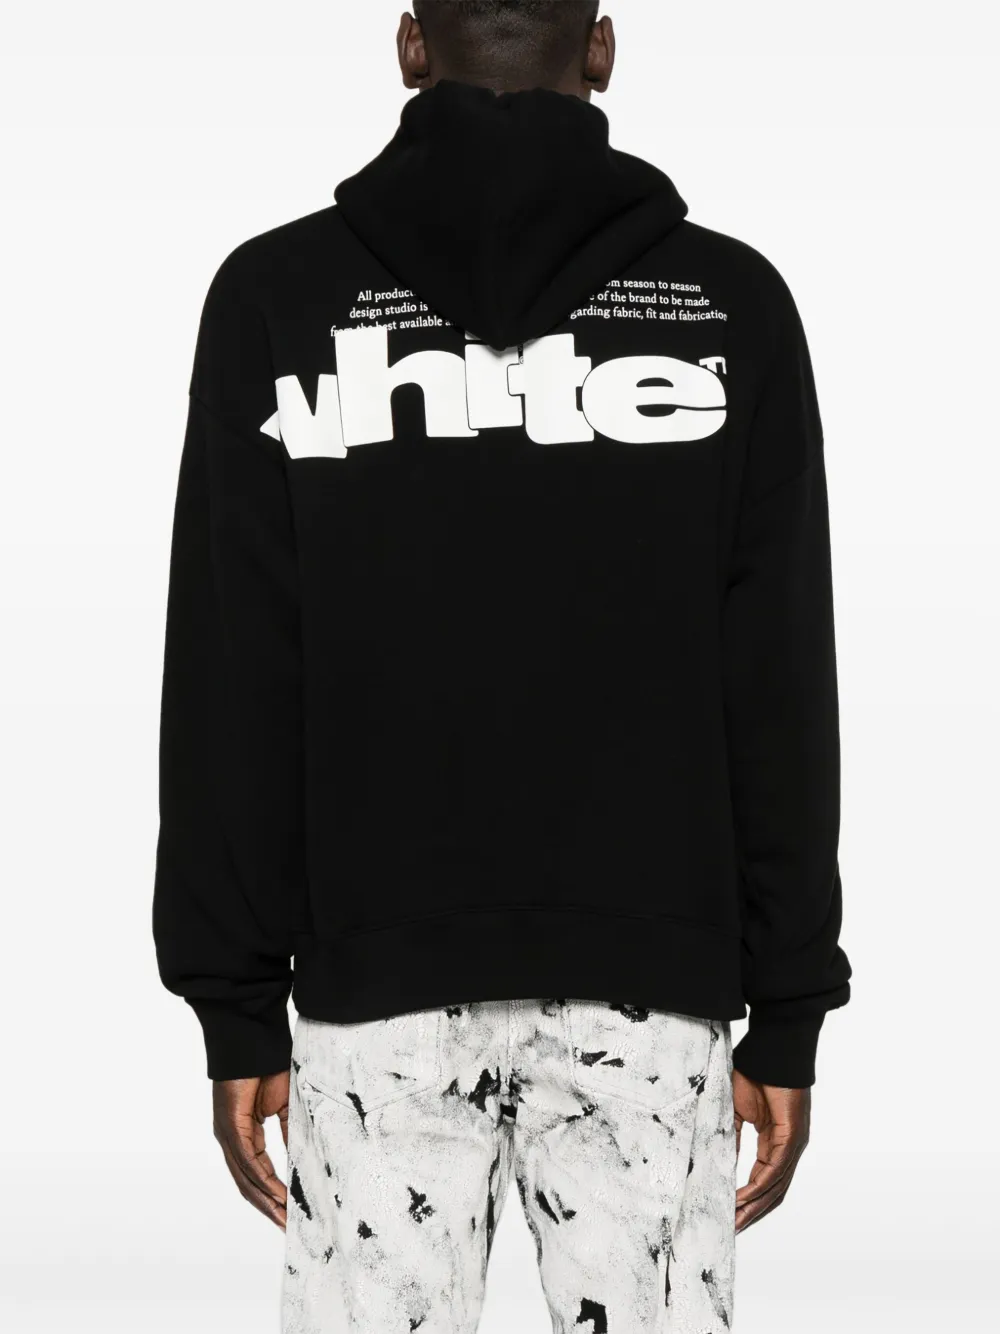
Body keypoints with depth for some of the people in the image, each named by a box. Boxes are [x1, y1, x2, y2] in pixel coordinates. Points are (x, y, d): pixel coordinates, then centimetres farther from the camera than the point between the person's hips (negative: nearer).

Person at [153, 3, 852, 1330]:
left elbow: (232, 679, -2)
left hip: (380, 980, 0)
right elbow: (782, 686, -1)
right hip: (646, 973, 0)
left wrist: (239, 1002, 3)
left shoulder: (277, 292, -1)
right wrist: (787, 1010, 5)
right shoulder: (730, 300, 0)